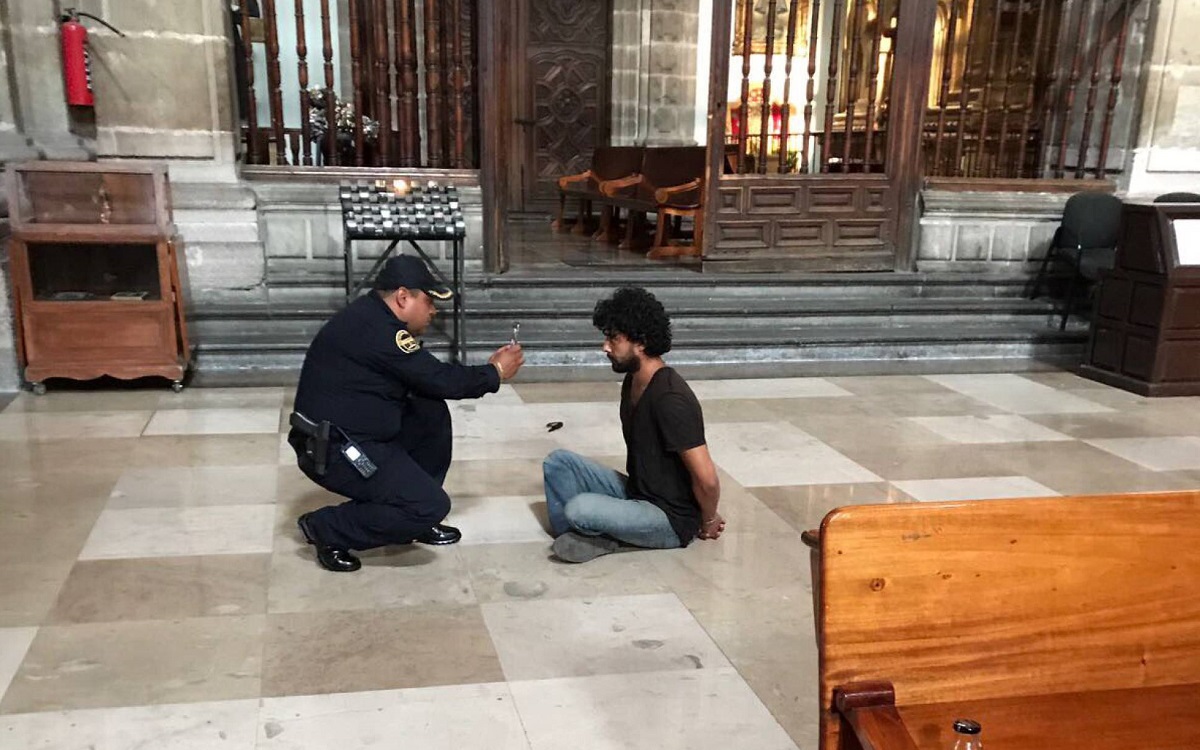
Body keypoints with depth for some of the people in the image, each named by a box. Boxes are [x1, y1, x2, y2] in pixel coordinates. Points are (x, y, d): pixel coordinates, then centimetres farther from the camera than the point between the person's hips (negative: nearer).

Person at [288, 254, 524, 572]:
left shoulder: (371, 318, 10)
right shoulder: (378, 330, -21)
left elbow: (426, 379, 15)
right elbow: (439, 380, -16)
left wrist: (486, 370, 8)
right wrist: (495, 373, -1)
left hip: (347, 434, 10)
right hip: (333, 450, -10)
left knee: (432, 413, 9)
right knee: (431, 506, -14)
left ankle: (416, 518, 17)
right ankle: (327, 529, -2)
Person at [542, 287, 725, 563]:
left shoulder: (670, 399, -27)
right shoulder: (632, 382, 3)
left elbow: (706, 479, -26)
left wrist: (708, 521, -10)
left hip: (670, 519, -9)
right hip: (635, 492, 9)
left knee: (580, 509, -29)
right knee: (558, 462, 1)